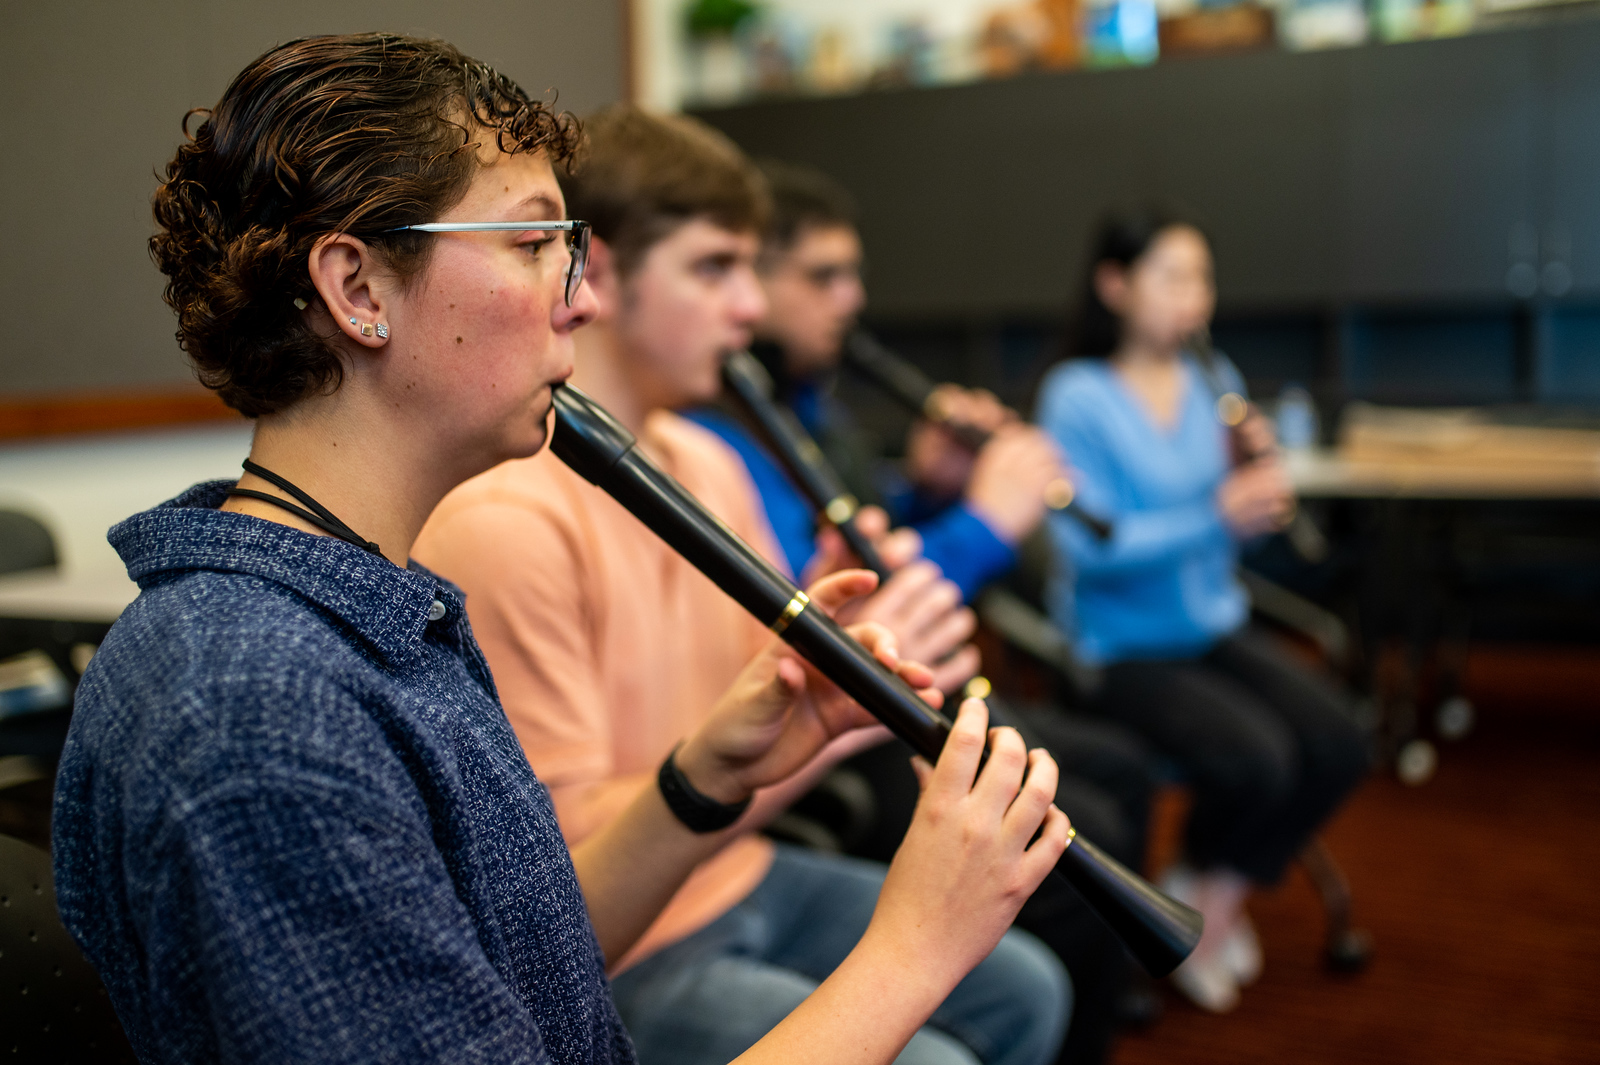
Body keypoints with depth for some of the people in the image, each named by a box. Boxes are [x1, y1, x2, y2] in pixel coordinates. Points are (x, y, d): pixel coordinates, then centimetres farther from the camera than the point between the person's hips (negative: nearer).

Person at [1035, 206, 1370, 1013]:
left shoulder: (1214, 381, 6)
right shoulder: (1077, 397, -14)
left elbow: (1238, 532, 9)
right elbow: (1091, 551, -23)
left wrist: (1253, 468, -12)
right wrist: (1217, 513, -31)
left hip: (1215, 626, 7)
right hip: (1123, 645, -6)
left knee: (1339, 746, -13)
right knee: (1257, 760, -26)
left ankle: (1220, 894, 11)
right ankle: (1196, 884, 8)